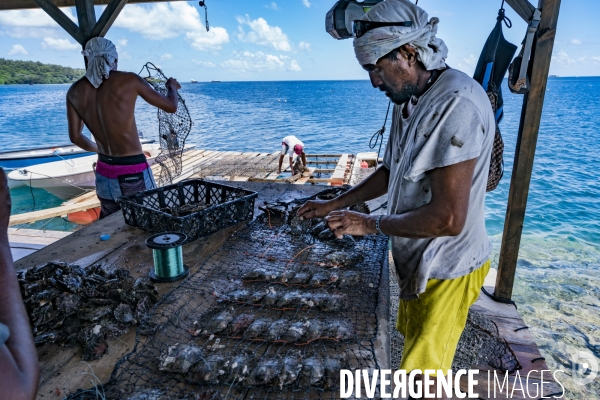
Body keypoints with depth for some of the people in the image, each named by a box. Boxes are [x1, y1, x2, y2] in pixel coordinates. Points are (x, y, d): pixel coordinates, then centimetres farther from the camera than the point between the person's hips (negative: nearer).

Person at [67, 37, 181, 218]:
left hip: (104, 172, 5)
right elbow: (171, 106, -1)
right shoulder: (128, 80, -10)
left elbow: (75, 137, 12)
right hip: (133, 172, -5)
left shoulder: (75, 92, 3)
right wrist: (172, 87, 20)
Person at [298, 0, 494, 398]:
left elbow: (447, 218, -31)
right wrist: (335, 204, 7)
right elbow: (390, 171, 13)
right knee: (415, 345, 26)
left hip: (445, 271, -8)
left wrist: (371, 224, -18)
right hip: (417, 260, 9)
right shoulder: (410, 101, 3)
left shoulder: (456, 104, -28)